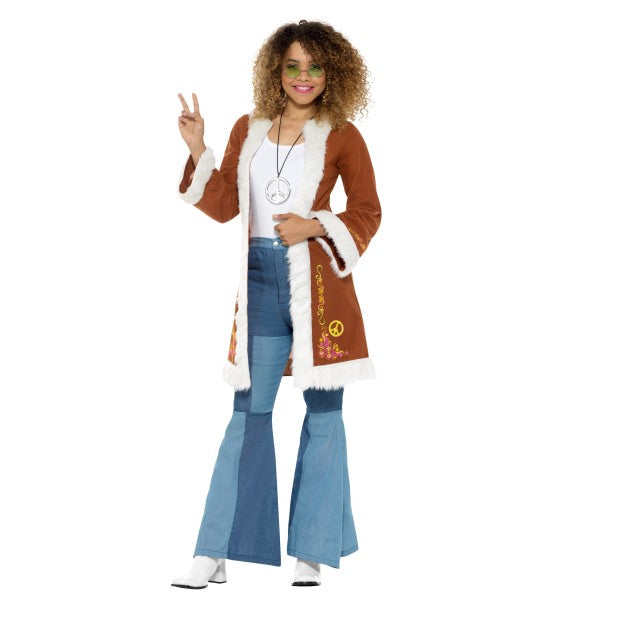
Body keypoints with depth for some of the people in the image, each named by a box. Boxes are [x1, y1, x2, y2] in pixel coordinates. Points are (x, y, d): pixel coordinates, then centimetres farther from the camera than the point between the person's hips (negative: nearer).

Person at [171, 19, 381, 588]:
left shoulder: (341, 136, 1)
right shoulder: (249, 130, 12)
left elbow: (368, 214, 1)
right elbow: (224, 206, 12)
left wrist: (315, 225, -13)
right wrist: (198, 151, 1)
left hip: (319, 281, -3)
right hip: (261, 280, 3)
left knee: (323, 411, 2)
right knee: (249, 412, 4)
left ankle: (311, 553, 10)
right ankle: (215, 556, 8)